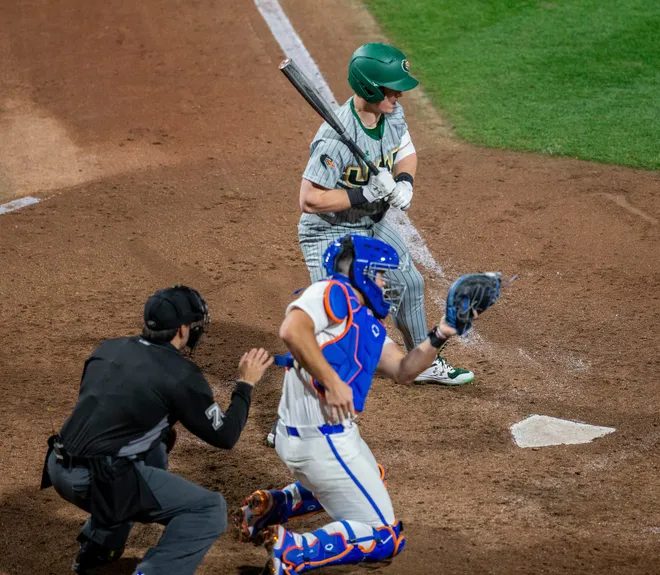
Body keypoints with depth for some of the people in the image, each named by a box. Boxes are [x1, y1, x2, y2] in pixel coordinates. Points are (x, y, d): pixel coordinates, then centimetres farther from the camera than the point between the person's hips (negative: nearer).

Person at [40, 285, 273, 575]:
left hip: (58, 468, 8)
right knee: (209, 510, 1)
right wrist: (246, 383, 14)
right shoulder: (182, 374, -6)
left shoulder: (107, 349, 13)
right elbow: (224, 436, 3)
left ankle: (96, 548, 36)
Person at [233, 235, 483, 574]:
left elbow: (403, 371, 14)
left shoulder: (368, 323, 18)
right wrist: (332, 382, -26)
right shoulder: (333, 293, -9)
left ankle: (269, 507, 27)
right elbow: (292, 330, -26)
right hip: (321, 440, -10)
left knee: (369, 481, 39)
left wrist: (438, 337, 2)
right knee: (385, 539, -6)